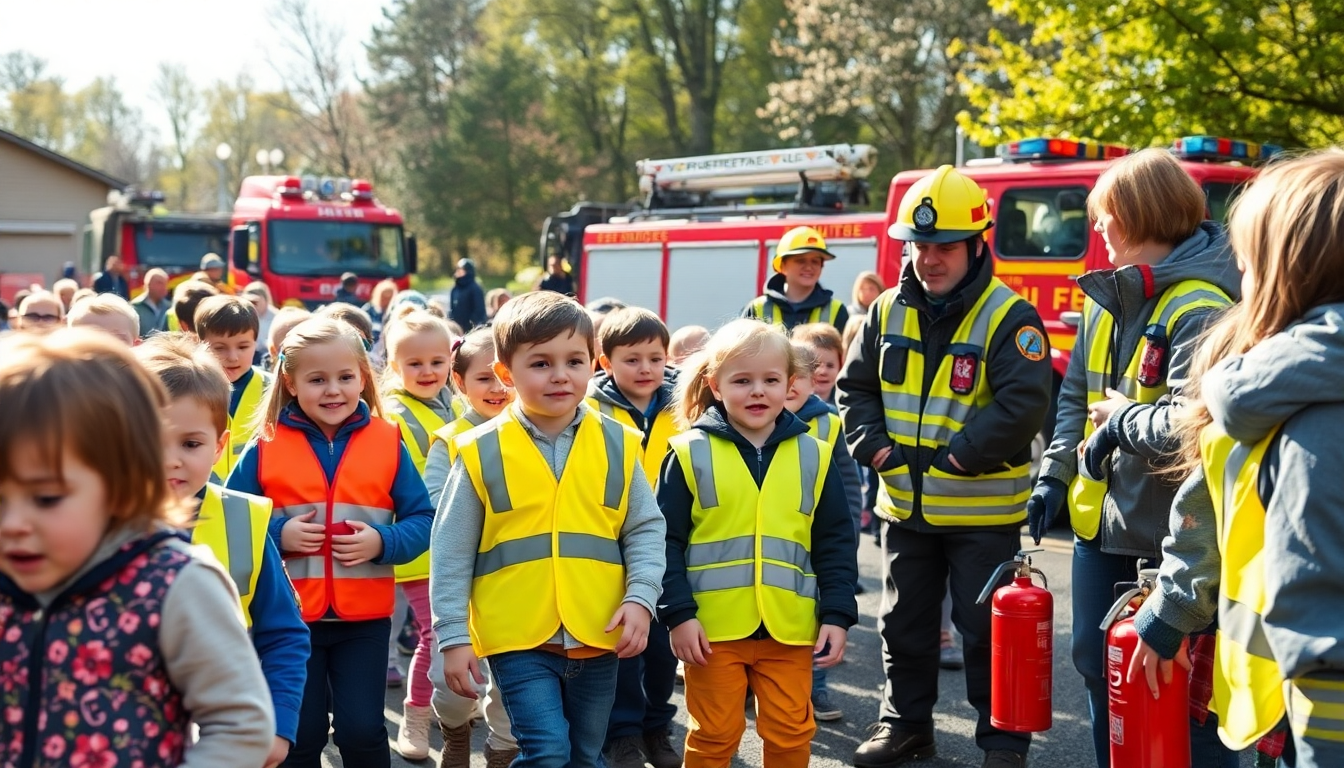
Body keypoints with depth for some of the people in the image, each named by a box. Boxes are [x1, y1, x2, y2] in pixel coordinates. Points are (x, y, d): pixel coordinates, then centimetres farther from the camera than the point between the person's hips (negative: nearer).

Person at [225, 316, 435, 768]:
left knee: (362, 730, 4)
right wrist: (277, 536, -16)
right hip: (290, 617, 0)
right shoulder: (265, 447, -3)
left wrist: (382, 542, -18)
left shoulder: (387, 443, -2)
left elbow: (422, 521, -1)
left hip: (364, 616, 0)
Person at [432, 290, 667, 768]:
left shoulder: (617, 445, 0)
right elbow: (451, 553, -2)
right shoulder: (481, 453, -6)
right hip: (518, 638, -3)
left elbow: (646, 530, 6)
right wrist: (453, 638, -4)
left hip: (597, 638, 3)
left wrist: (640, 598, -9)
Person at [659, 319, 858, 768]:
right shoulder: (691, 454, -4)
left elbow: (835, 543, 6)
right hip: (712, 628, -2)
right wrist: (678, 613, -10)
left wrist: (837, 614, 0)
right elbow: (667, 541, -4)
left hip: (789, 629, 2)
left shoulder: (813, 456, 4)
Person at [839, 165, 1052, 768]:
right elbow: (855, 387, 9)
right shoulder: (888, 312, 5)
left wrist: (954, 457, -20)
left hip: (982, 509, -5)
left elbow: (1022, 403, -21)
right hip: (904, 503, 5)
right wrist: (876, 448, -6)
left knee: (987, 630, 2)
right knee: (903, 622, 16)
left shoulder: (1009, 317, -13)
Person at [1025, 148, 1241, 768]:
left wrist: (1120, 420, -14)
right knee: (1097, 664, 18)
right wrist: (1055, 473, 8)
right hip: (1100, 523, 9)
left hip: (1169, 532, -9)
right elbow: (1077, 396, 17)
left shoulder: (1199, 311, -20)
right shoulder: (1107, 299, 8)